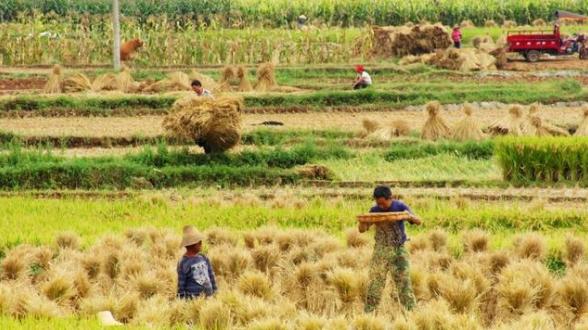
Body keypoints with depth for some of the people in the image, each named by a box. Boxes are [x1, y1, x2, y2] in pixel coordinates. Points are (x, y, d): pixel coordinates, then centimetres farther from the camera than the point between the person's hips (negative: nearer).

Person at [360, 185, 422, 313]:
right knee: (375, 282, -1)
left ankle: (411, 310, 2)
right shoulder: (375, 210, 0)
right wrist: (362, 222, -21)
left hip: (398, 250, -1)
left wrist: (410, 217, -30)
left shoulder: (400, 207, -5)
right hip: (380, 250, 1)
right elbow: (363, 230, 2)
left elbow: (418, 221, -7)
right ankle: (368, 312, 5)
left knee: (403, 280, -3)